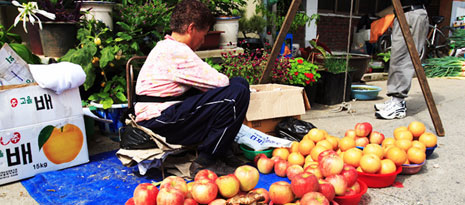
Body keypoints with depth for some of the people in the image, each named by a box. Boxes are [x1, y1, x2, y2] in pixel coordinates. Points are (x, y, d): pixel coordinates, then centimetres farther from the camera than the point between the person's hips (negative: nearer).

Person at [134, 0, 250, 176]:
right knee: (237, 93, -21)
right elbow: (219, 82, -15)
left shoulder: (165, 46, 19)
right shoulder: (177, 51, -15)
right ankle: (206, 162, -11)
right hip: (158, 124, -10)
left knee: (239, 82, 10)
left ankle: (222, 151, 10)